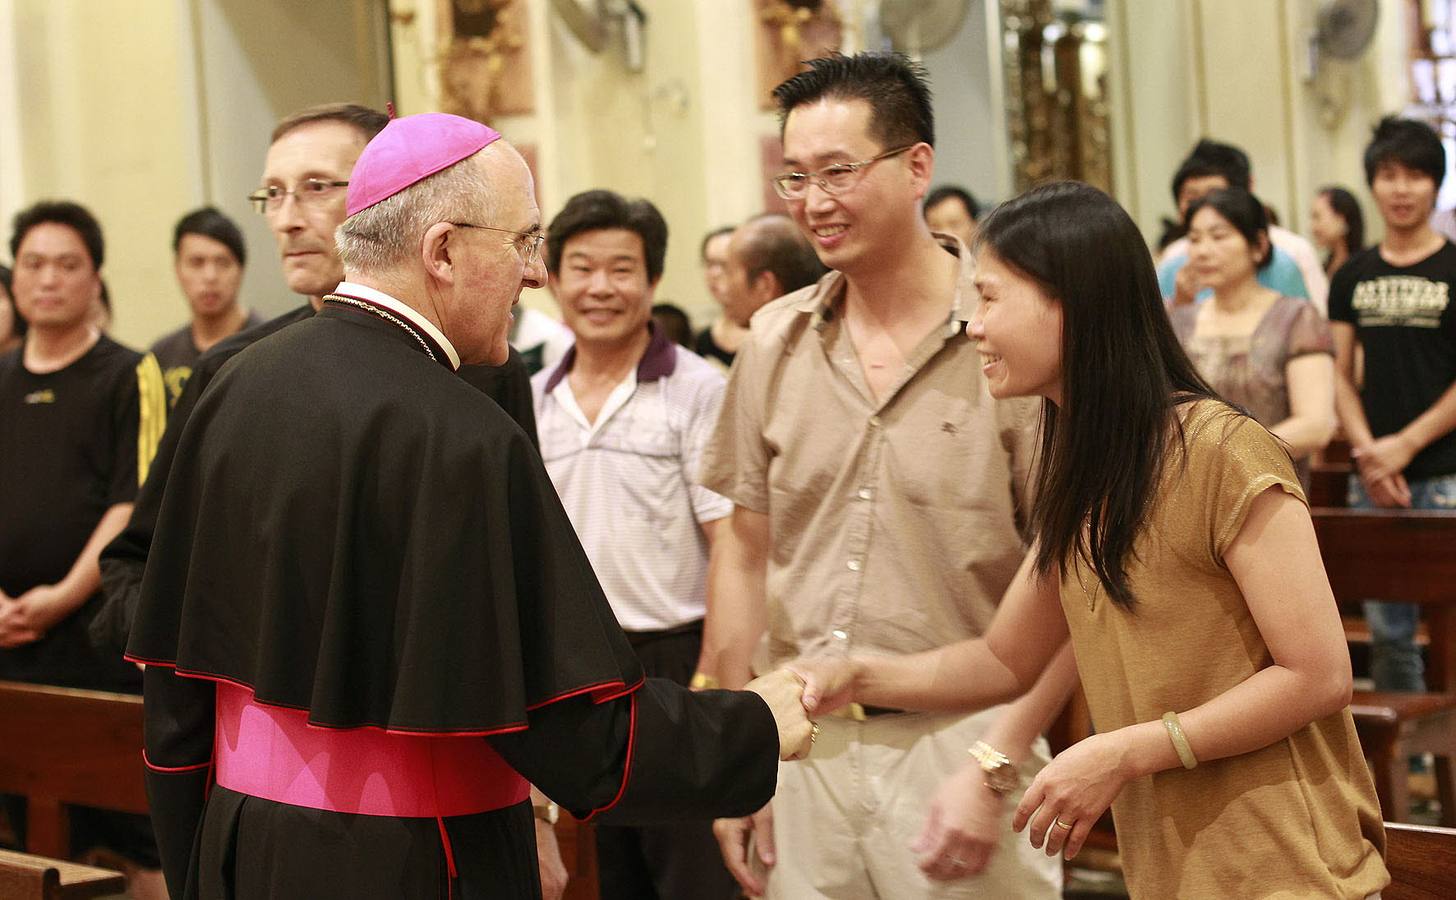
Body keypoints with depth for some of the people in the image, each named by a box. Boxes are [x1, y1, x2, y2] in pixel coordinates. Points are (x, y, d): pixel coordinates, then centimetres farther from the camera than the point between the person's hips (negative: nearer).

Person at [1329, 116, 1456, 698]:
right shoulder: (1353, 278, 11)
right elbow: (1340, 376, 10)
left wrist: (1404, 445, -11)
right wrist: (1368, 452, -5)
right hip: (1372, 478, 4)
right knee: (1386, 632, 7)